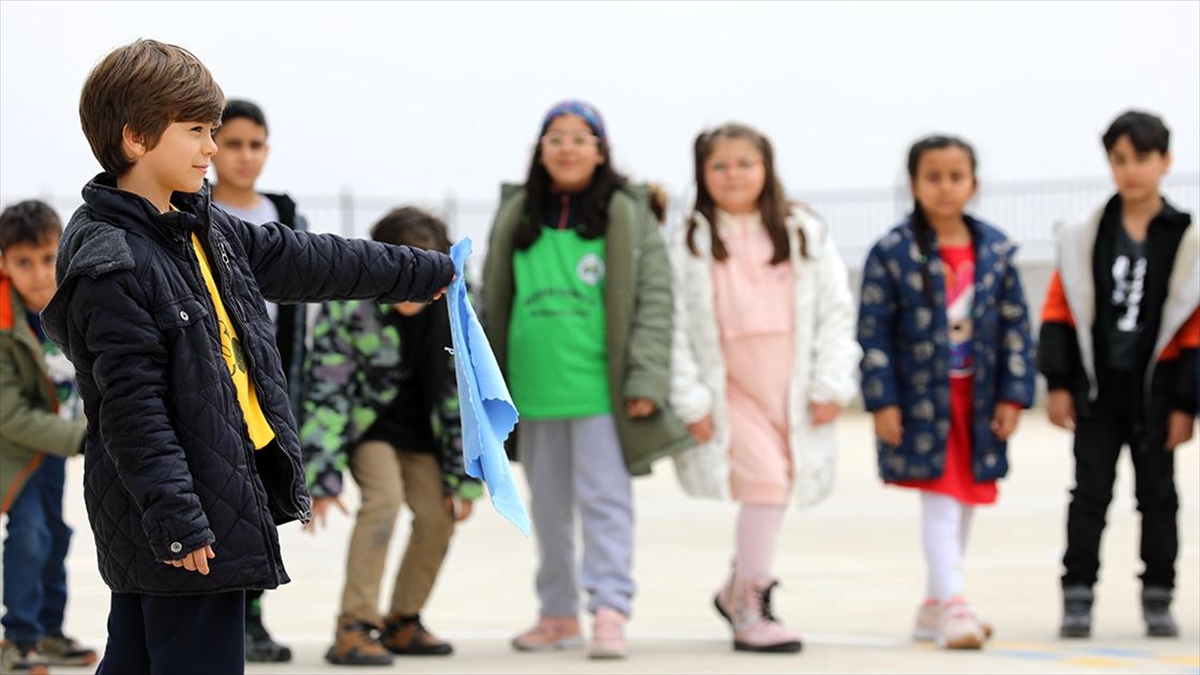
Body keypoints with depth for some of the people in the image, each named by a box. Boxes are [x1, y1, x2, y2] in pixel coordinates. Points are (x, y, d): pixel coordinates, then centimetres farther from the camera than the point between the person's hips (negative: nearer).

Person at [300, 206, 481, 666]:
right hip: (366, 418, -4)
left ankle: (403, 622, 17)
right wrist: (322, 478, -28)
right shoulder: (349, 303, -28)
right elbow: (325, 392, -24)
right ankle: (354, 628, -21)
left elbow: (466, 393, -7)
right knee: (384, 498, -24)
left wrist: (464, 477, -5)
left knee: (438, 516, -4)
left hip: (421, 426, 4)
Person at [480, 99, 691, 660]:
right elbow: (493, 302, 17)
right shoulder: (517, 216, 11)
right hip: (534, 388, 4)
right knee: (548, 506, 12)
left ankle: (610, 613, -11)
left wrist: (645, 380, -10)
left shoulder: (627, 214, 0)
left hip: (600, 387, -4)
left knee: (604, 498, -8)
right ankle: (558, 613, 21)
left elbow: (654, 299, -3)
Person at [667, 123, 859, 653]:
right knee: (765, 479, -16)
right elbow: (675, 327, -3)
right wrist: (690, 400, -8)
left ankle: (739, 588, 30)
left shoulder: (804, 233, 4)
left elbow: (836, 311, 3)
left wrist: (831, 384, -4)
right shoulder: (689, 244, -1)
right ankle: (751, 609, -8)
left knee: (774, 487, 8)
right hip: (730, 388, -3)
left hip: (794, 389, 3)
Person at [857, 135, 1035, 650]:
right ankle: (953, 606, -11)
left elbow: (1016, 327, 6)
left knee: (965, 502, 11)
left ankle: (934, 605, 23)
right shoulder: (893, 253, -6)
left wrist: (1013, 395, 0)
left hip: (978, 398, 5)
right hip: (921, 399, -4)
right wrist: (882, 403, -11)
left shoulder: (996, 250, 4)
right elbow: (873, 332, -7)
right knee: (939, 500, -10)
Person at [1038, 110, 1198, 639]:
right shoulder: (1083, 238, 0)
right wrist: (1058, 384, -3)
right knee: (1090, 492, 2)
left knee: (1158, 495, 8)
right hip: (1095, 388, 1)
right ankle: (1077, 596, 6)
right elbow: (1058, 314, 2)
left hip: (1155, 390, -1)